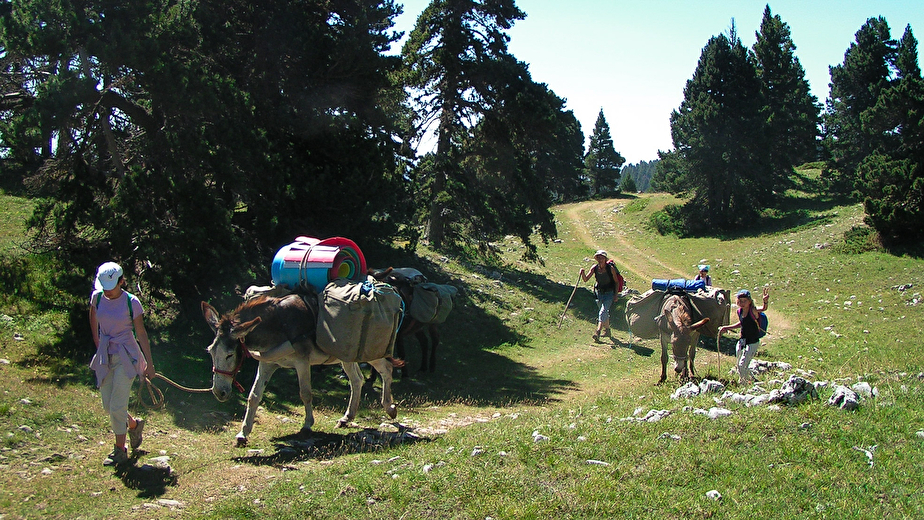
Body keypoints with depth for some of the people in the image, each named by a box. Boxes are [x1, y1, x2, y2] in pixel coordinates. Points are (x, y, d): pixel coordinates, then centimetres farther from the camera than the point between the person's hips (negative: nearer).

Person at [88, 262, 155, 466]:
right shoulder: (97, 297, -1)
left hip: (125, 357, -5)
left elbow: (141, 333, -7)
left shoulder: (131, 302, -12)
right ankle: (134, 424, 36)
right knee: (107, 405, 8)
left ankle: (120, 450, 9)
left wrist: (149, 363, -6)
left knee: (117, 405, -5)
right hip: (104, 356, 5)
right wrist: (98, 346, 18)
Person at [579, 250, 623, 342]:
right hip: (599, 293, 5)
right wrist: (583, 273, -29)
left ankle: (598, 332, -29)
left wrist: (615, 295, -8)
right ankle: (607, 330, 36)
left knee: (603, 311, -20)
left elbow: (616, 282, -5)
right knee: (605, 312, 18)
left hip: (609, 293, -5)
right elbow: (585, 279, -9)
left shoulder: (611, 268, -15)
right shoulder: (594, 268, -5)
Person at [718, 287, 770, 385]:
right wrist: (726, 328, 20)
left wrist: (766, 301, -60)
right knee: (739, 366, 13)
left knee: (742, 365, -9)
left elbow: (764, 308, -39)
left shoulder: (753, 311, -18)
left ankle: (743, 385, 11)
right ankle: (751, 379, 37)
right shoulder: (739, 311, 0)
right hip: (742, 341, 7)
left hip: (752, 343, -7)